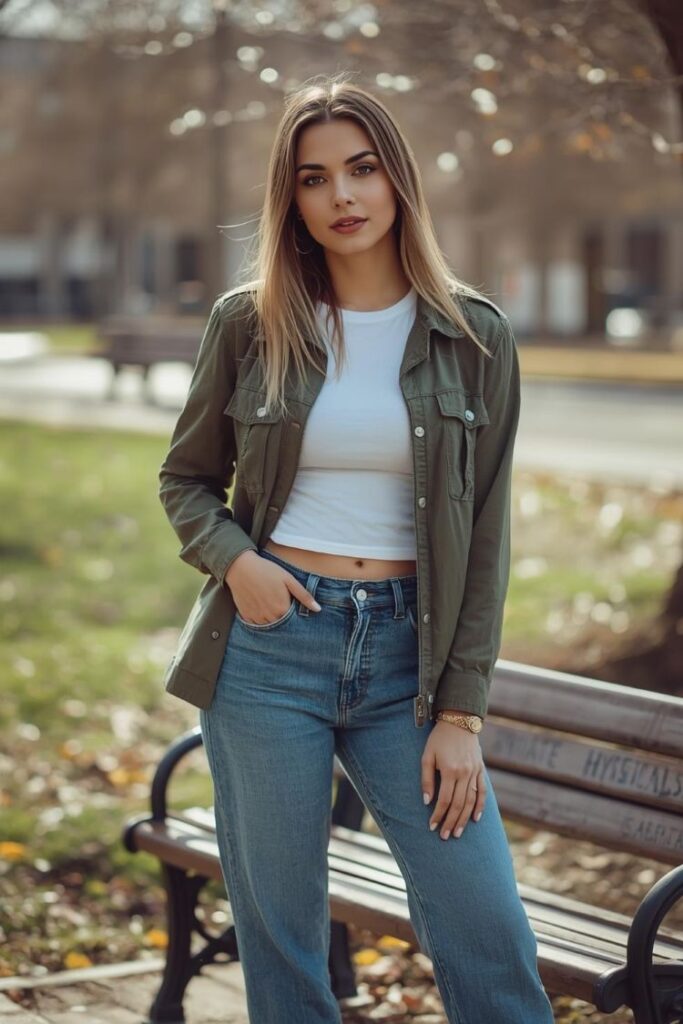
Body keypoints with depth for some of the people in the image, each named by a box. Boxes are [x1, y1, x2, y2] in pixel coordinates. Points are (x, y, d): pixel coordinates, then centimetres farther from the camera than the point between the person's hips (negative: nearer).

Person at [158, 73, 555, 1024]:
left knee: (492, 941, -3)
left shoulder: (476, 337, 1)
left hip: (407, 652, 0)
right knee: (279, 936, 6)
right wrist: (233, 558, -9)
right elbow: (186, 478, 12)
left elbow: (485, 536, 2)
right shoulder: (248, 322, 2)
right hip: (271, 639, 0)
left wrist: (460, 712, -3)